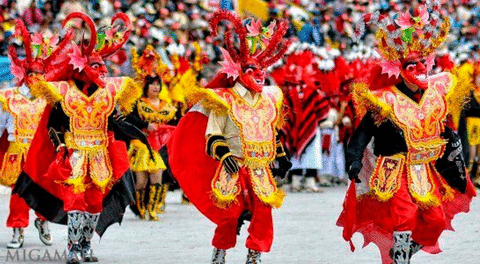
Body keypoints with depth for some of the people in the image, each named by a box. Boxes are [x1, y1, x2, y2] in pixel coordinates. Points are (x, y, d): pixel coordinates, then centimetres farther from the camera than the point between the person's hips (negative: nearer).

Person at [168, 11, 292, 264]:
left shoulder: (268, 100, 13)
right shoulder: (225, 101, -5)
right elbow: (212, 137, -7)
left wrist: (280, 156, 25)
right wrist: (223, 154, -22)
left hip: (260, 171, 5)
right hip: (233, 168, -5)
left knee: (263, 213, -5)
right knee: (229, 214, -7)